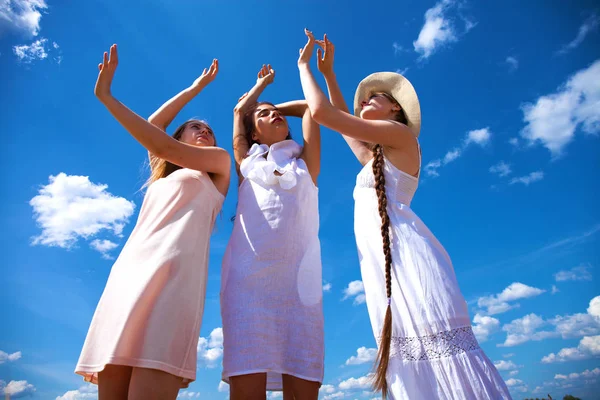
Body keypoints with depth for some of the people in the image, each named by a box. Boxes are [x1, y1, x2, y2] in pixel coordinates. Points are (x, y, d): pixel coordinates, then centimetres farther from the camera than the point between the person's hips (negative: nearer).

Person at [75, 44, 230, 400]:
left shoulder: (221, 163, 18)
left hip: (173, 273, -5)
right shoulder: (163, 178, 33)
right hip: (128, 274, 6)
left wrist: (107, 96, 9)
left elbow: (164, 147, 6)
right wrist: (196, 88, 42)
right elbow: (154, 126, 33)